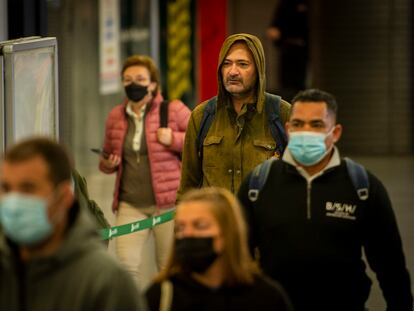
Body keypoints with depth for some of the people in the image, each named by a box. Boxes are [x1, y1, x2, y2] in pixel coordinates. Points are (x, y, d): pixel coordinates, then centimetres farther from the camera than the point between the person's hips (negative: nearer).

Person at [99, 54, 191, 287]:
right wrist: (108, 164, 1)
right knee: (126, 263, -9)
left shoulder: (174, 110, -3)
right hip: (130, 204, 3)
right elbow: (109, 154, 24)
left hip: (168, 201, -3)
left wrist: (174, 139, -13)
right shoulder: (116, 117, 10)